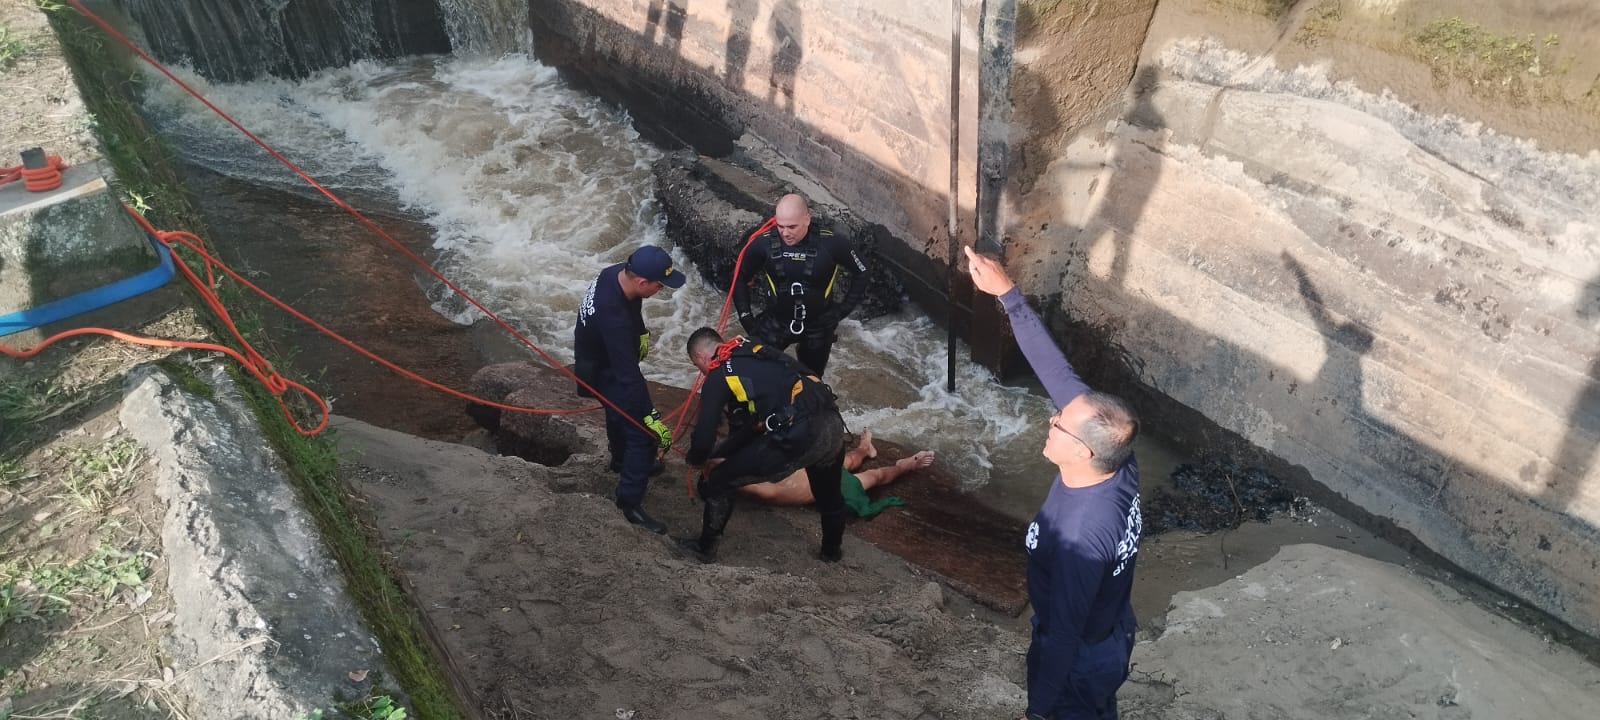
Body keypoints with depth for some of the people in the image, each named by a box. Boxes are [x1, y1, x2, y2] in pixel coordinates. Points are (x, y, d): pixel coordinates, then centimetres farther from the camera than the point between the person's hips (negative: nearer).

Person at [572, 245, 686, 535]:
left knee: (620, 411, 31)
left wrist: (641, 332, 20)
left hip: (610, 357, 9)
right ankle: (630, 502, 4)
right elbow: (628, 374, -39)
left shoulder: (619, 272, -18)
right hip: (605, 372, -9)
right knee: (642, 434, -8)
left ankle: (623, 462, 56)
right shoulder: (612, 315, -43)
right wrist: (652, 418, -36)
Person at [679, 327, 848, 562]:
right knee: (829, 494, 35)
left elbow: (704, 438, 1)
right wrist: (716, 452, 36)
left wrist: (696, 459, 24)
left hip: (797, 436, -7)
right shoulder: (755, 349, 23)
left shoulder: (718, 378, 2)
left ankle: (705, 547, 30)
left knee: (718, 481, 13)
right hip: (832, 424, 7)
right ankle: (832, 550, 57)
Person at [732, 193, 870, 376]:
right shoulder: (764, 244, -18)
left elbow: (861, 273, -4)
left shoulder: (831, 243, -21)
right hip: (776, 323, 0)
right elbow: (741, 278, -1)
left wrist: (843, 310, -7)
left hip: (818, 326, 0)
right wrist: (746, 318, -4)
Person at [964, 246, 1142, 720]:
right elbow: (1056, 370, -19)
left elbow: (1064, 636, -31)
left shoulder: (1079, 535, -42)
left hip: (1079, 658, -7)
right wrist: (1007, 292, -20)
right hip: (1113, 634, 7)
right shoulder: (1116, 462, -22)